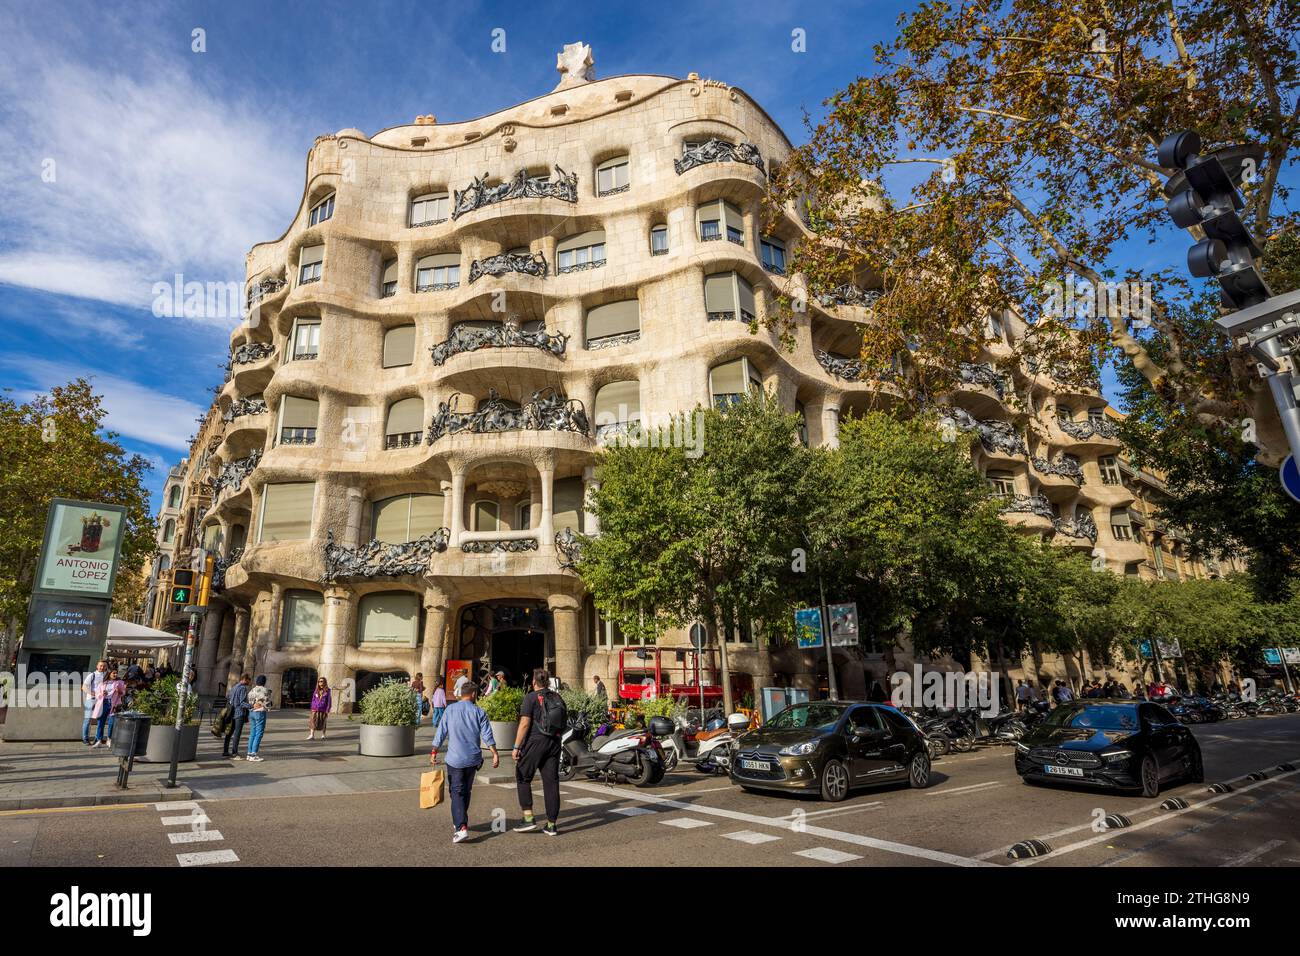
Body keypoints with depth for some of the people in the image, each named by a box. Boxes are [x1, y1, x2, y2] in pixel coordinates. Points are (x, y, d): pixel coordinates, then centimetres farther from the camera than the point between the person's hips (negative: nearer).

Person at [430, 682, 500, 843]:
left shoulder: (450, 710, 0)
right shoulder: (479, 712, -2)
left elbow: (440, 734, 2)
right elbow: (487, 736, -5)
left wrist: (434, 752, 12)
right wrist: (495, 754, -1)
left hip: (455, 759, -1)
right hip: (473, 759, 2)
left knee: (457, 793, -2)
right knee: (466, 791, 19)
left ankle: (461, 827, -16)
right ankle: (460, 821, 32)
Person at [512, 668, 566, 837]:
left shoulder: (531, 698, -7)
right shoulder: (558, 698, 11)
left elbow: (525, 723, -13)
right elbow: (565, 722, 14)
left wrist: (516, 747, -11)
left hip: (535, 742, -5)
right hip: (554, 744, 6)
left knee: (523, 778, 10)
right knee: (551, 782, 7)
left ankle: (529, 818, 3)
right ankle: (551, 824, 11)